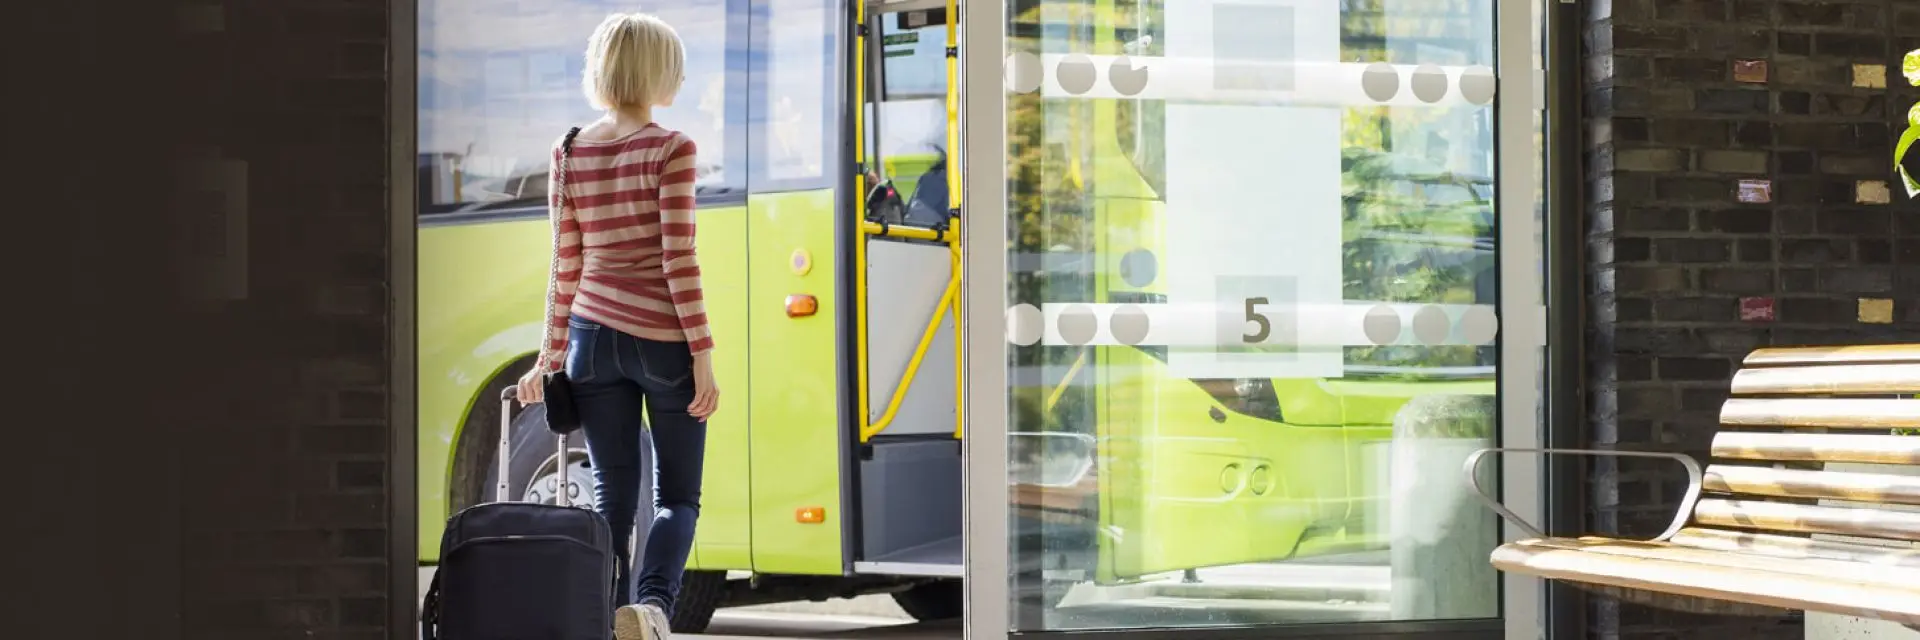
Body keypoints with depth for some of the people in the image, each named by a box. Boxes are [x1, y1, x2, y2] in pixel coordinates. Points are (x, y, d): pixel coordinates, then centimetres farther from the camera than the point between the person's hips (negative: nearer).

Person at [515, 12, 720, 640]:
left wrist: (551, 356, 13)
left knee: (613, 493, 10)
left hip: (595, 339, 4)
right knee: (678, 495, 6)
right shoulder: (671, 149, -8)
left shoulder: (568, 156, 6)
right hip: (663, 341, -4)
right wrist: (703, 355, -10)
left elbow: (565, 269, 6)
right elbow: (678, 261, -12)